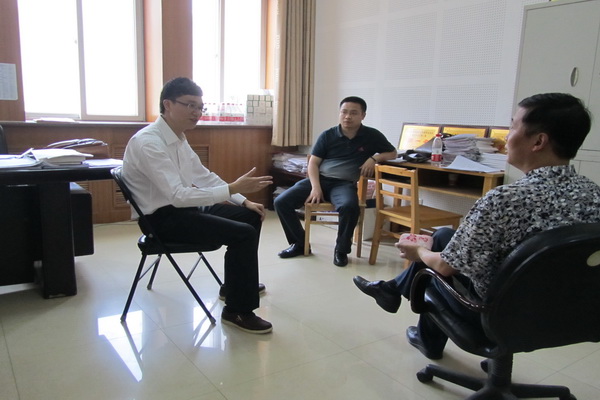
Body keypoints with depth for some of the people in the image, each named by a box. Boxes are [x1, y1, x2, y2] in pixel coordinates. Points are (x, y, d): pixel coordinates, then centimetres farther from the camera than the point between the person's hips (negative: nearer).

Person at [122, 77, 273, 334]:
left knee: (251, 216, 10)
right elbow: (179, 195, -30)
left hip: (182, 206, 10)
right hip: (163, 218, -10)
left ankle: (234, 285, 26)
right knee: (243, 234, -21)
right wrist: (233, 188, -33)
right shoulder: (149, 143, -22)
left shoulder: (177, 138, 8)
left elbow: (204, 176, 13)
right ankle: (238, 311, -5)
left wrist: (244, 200, 4)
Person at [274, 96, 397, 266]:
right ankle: (300, 243, 4)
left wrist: (374, 158, -6)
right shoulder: (327, 135, 5)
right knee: (281, 202, -16)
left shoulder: (372, 136, 5)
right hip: (320, 179, 2)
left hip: (344, 184, -2)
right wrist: (315, 187, -13)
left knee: (349, 207, -39)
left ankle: (341, 250, -13)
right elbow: (313, 163, 3)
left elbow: (392, 153, 15)